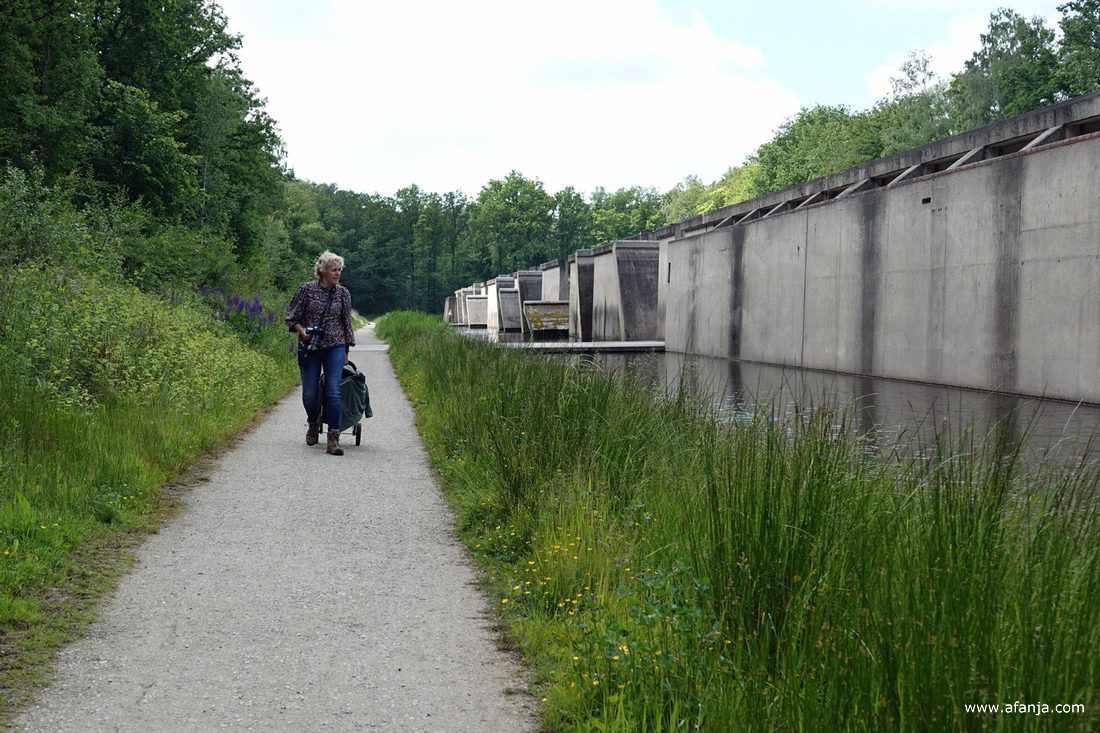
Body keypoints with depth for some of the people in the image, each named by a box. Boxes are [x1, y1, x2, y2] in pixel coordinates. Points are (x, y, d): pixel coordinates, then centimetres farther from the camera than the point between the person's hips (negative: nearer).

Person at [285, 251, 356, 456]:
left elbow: (347, 322, 11)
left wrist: (346, 351, 11)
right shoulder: (306, 289, -2)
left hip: (335, 348, 0)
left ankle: (333, 439, -10)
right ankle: (313, 423, 34)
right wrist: (301, 331, -15)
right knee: (310, 394, 3)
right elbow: (291, 317, 4)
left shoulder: (343, 293, 3)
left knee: (333, 392, -11)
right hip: (309, 348, 0)